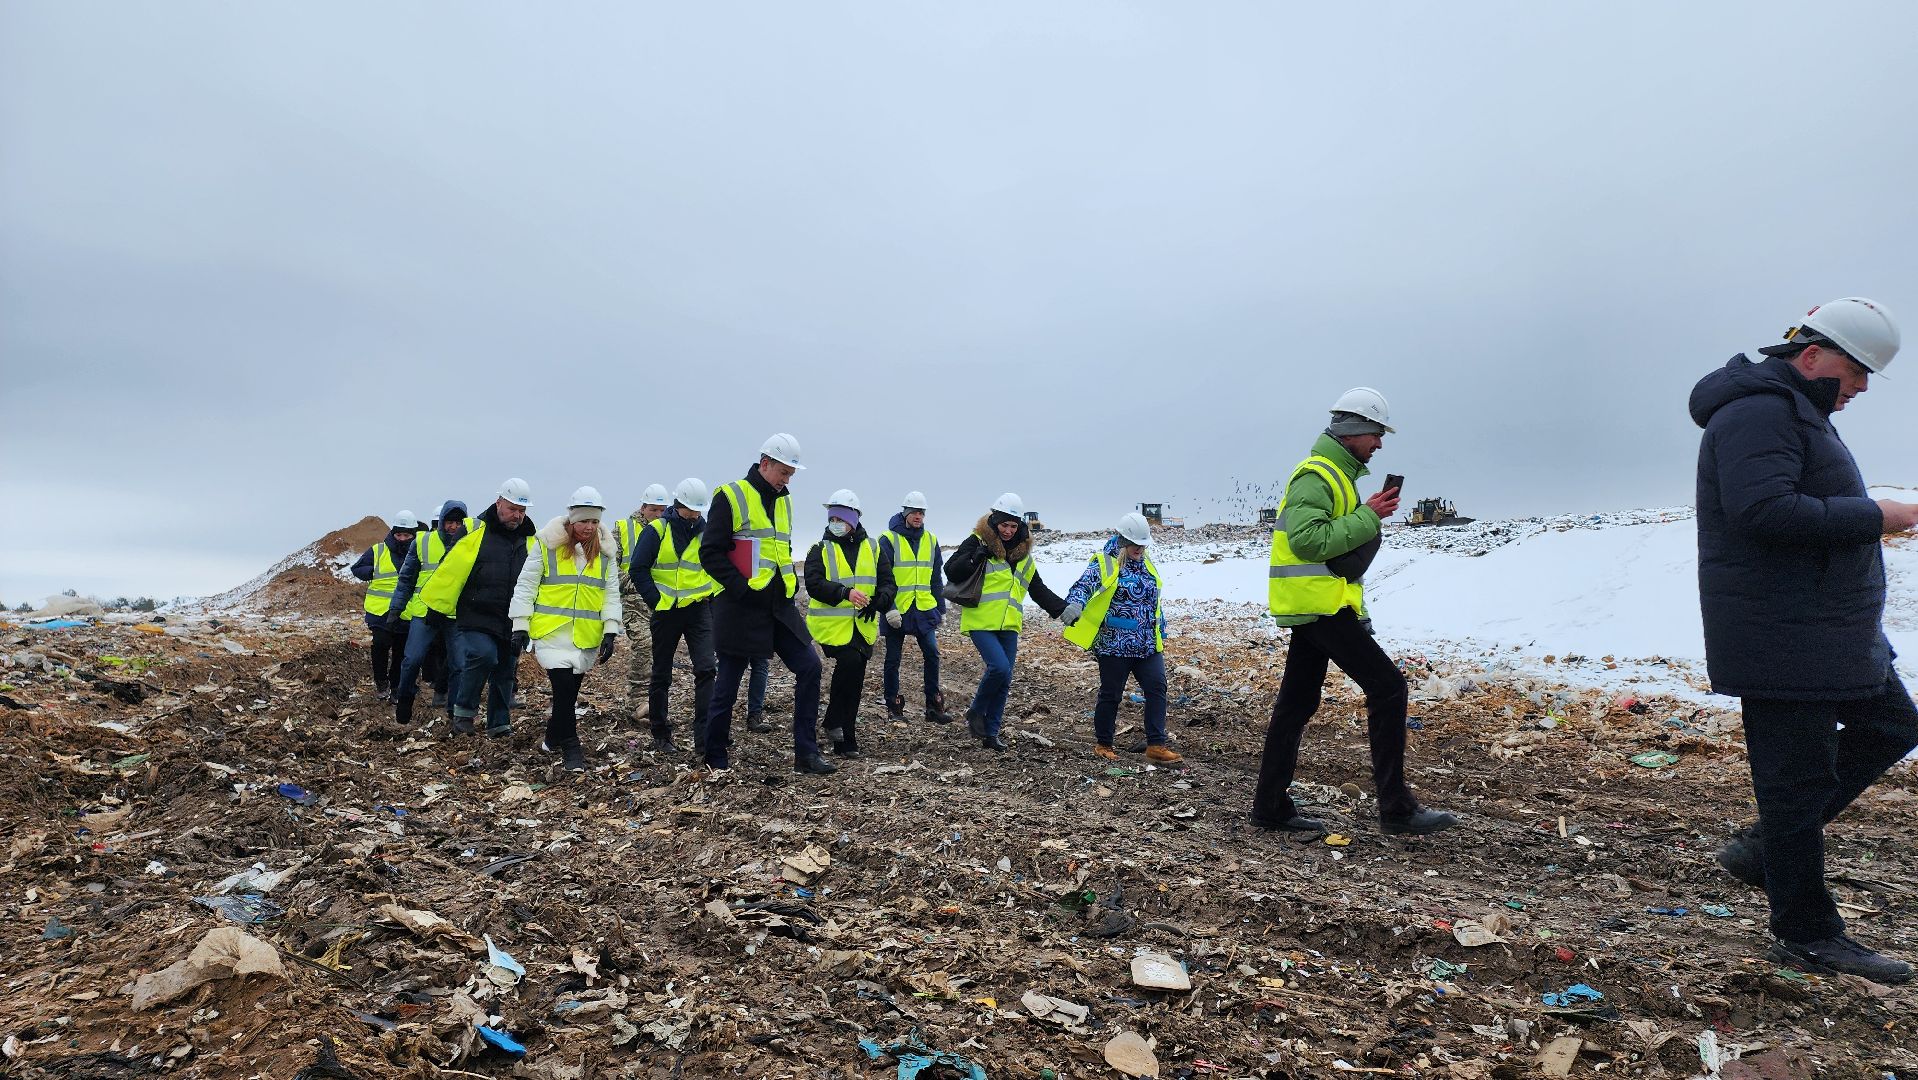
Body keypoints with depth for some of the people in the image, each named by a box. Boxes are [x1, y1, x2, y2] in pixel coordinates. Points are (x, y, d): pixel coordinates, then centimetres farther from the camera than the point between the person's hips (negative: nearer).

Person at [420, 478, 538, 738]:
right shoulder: (476, 534, -6)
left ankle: (499, 724, 27)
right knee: (484, 655, -26)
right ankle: (464, 710, -5)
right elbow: (451, 572, -6)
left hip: (511, 625, 5)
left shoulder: (531, 543, 8)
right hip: (476, 620, -4)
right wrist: (437, 607, -6)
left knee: (505, 673, 11)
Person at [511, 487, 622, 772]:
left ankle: (553, 738, 34)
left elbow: (612, 593, 8)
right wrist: (520, 626, -5)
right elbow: (525, 585, -1)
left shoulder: (606, 550, 5)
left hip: (587, 636, 4)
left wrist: (610, 631, -1)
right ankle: (570, 747, -1)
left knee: (570, 691, 13)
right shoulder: (547, 544, -5)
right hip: (551, 631, -3)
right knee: (563, 687, -12)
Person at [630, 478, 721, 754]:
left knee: (706, 669, -12)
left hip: (698, 610, 2)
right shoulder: (656, 531, -5)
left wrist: (711, 597, 3)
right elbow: (639, 570, -6)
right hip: (666, 612, -2)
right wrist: (656, 601, -11)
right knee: (662, 675, 10)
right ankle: (661, 735, 24)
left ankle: (704, 739, -12)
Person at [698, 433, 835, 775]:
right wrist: (742, 588, -17)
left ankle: (806, 753, 7)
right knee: (728, 683, 3)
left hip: (779, 606, 7)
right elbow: (711, 553, -11)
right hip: (741, 608, -7)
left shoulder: (783, 501, 15)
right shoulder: (731, 497, -8)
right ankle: (715, 757, 20)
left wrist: (788, 585, 10)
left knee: (809, 666, -1)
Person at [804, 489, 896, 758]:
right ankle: (835, 721, -4)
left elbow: (887, 582, 6)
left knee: (854, 681, 8)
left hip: (863, 625, 4)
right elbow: (814, 583, -13)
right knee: (850, 662, -25)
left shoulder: (873, 548, 9)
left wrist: (878, 601, -16)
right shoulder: (820, 550, 1)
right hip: (832, 623, -4)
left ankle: (845, 741, 19)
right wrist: (845, 592, -27)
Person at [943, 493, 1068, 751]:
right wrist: (973, 558, -22)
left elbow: (1039, 591, 21)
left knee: (1004, 681, 6)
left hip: (1009, 626, 6)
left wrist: (1064, 609, 11)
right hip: (981, 622, -6)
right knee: (999, 668, -21)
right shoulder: (977, 542, -1)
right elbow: (951, 572, -7)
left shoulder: (1023, 554, 16)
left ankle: (990, 734, 18)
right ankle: (976, 712, 4)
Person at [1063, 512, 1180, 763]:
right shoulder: (1104, 563, -7)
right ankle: (1103, 743, 20)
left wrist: (1161, 634, 26)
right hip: (1114, 645, -6)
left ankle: (1156, 745, 2)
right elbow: (1084, 585, -24)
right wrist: (1074, 604, -45)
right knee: (1110, 694, 5)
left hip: (1147, 645, 6)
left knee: (1156, 689, -2)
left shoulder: (1146, 565, 14)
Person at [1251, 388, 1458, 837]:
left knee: (1297, 703, 10)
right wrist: (1367, 517, -19)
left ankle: (1270, 806, 16)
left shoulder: (1335, 473, 21)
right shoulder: (1316, 475, -12)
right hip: (1319, 603, -11)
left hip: (1314, 606, 11)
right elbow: (1308, 540, -25)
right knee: (1387, 685, -10)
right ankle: (1396, 808, -5)